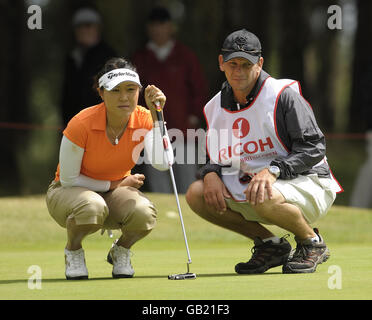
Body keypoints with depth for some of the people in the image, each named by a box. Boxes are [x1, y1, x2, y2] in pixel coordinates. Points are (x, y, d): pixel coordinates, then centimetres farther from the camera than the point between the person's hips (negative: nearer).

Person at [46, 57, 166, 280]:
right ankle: (73, 251, -5)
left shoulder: (143, 119, -15)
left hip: (116, 192, 3)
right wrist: (115, 184, -16)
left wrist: (157, 116, -37)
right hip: (69, 191, -3)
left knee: (144, 213, -33)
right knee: (92, 207, -41)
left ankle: (121, 250, 4)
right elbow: (68, 179, -17)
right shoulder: (81, 124, -25)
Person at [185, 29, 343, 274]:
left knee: (265, 199, -39)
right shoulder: (215, 107, 6)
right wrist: (211, 173, -11)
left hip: (307, 183, -7)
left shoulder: (283, 95, -13)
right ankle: (270, 244, 3)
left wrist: (272, 170, -31)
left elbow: (314, 148, -18)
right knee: (196, 194, -10)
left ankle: (311, 242, -6)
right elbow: (217, 158, 15)